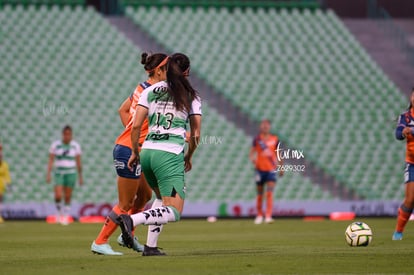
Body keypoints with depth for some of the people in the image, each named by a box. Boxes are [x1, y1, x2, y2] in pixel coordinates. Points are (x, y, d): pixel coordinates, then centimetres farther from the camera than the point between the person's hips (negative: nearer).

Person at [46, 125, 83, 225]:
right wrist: (48, 174, -12)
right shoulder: (55, 145, -3)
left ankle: (65, 218, 15)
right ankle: (59, 211, 16)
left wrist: (80, 176, 4)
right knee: (58, 196, -13)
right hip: (59, 174, 0)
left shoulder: (75, 145, -1)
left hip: (71, 173, 0)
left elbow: (78, 162, 4)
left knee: (67, 198, 1)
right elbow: (51, 160, -4)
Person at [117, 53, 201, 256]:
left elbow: (136, 126, 3)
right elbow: (195, 135, 8)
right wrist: (188, 157, 25)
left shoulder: (151, 91, 11)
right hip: (170, 155, -5)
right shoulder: (191, 97, 7)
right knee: (174, 212, -6)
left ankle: (150, 246, 14)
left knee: (162, 198, 27)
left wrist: (135, 153, 15)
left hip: (147, 151, 5)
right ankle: (132, 220, -31)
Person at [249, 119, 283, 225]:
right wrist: (253, 159, -22)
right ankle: (259, 215, 24)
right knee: (260, 194, 9)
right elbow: (252, 152, -1)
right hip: (260, 169, 0)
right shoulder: (257, 139, 1)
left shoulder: (274, 139, 4)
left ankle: (268, 216, -18)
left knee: (269, 193, -13)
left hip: (271, 169, 0)